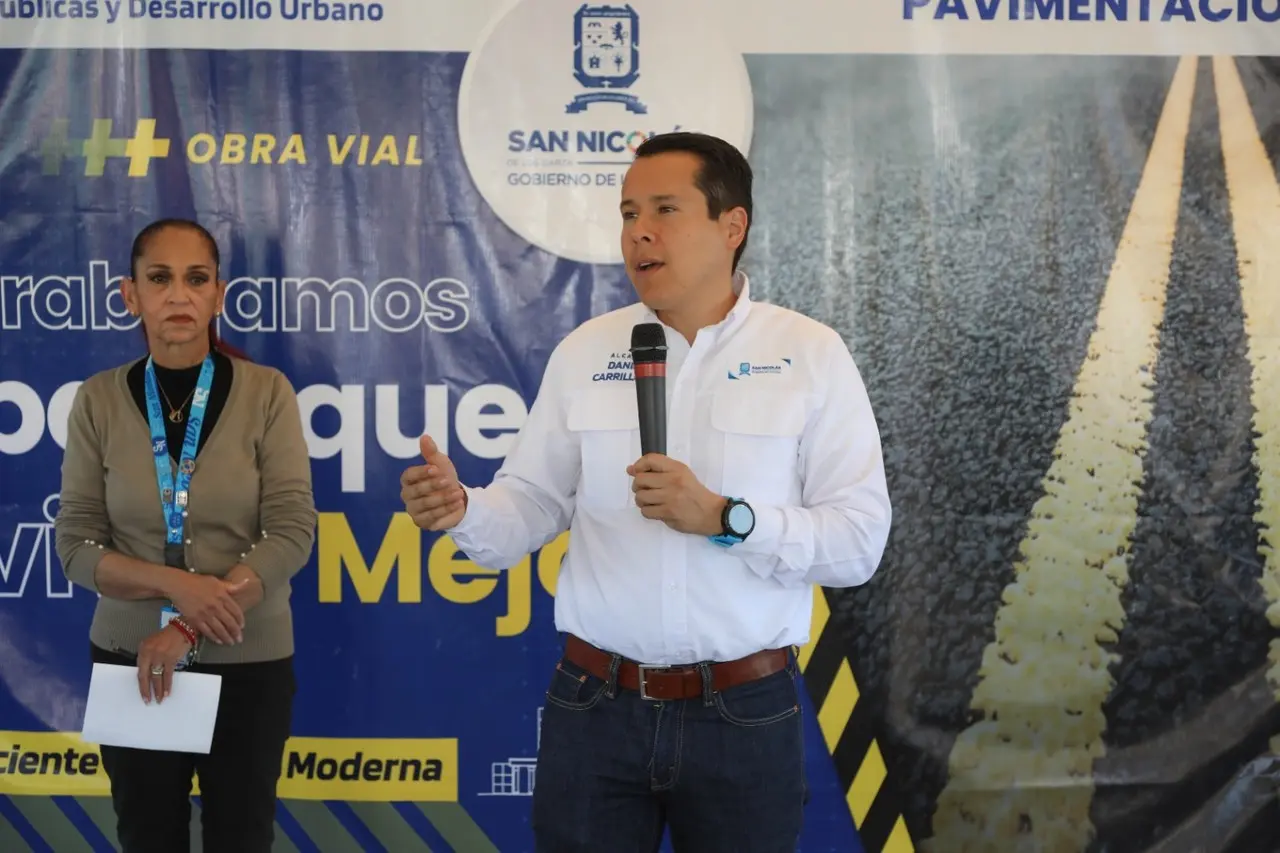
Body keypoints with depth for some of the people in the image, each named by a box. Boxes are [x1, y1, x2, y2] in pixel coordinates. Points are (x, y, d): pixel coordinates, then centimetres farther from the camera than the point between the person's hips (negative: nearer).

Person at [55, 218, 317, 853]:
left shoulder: (266, 392, -7)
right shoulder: (100, 400, -3)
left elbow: (292, 531, -14)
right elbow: (76, 545, -4)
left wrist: (187, 629, -20)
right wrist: (177, 584, -21)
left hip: (248, 661, -1)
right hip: (130, 657, 2)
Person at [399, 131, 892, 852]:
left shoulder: (812, 356, -4)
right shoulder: (583, 353, 4)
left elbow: (859, 541, -8)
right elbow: (530, 508, 3)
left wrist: (723, 518, -19)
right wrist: (461, 510, -18)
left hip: (745, 713, -2)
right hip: (595, 708, 2)